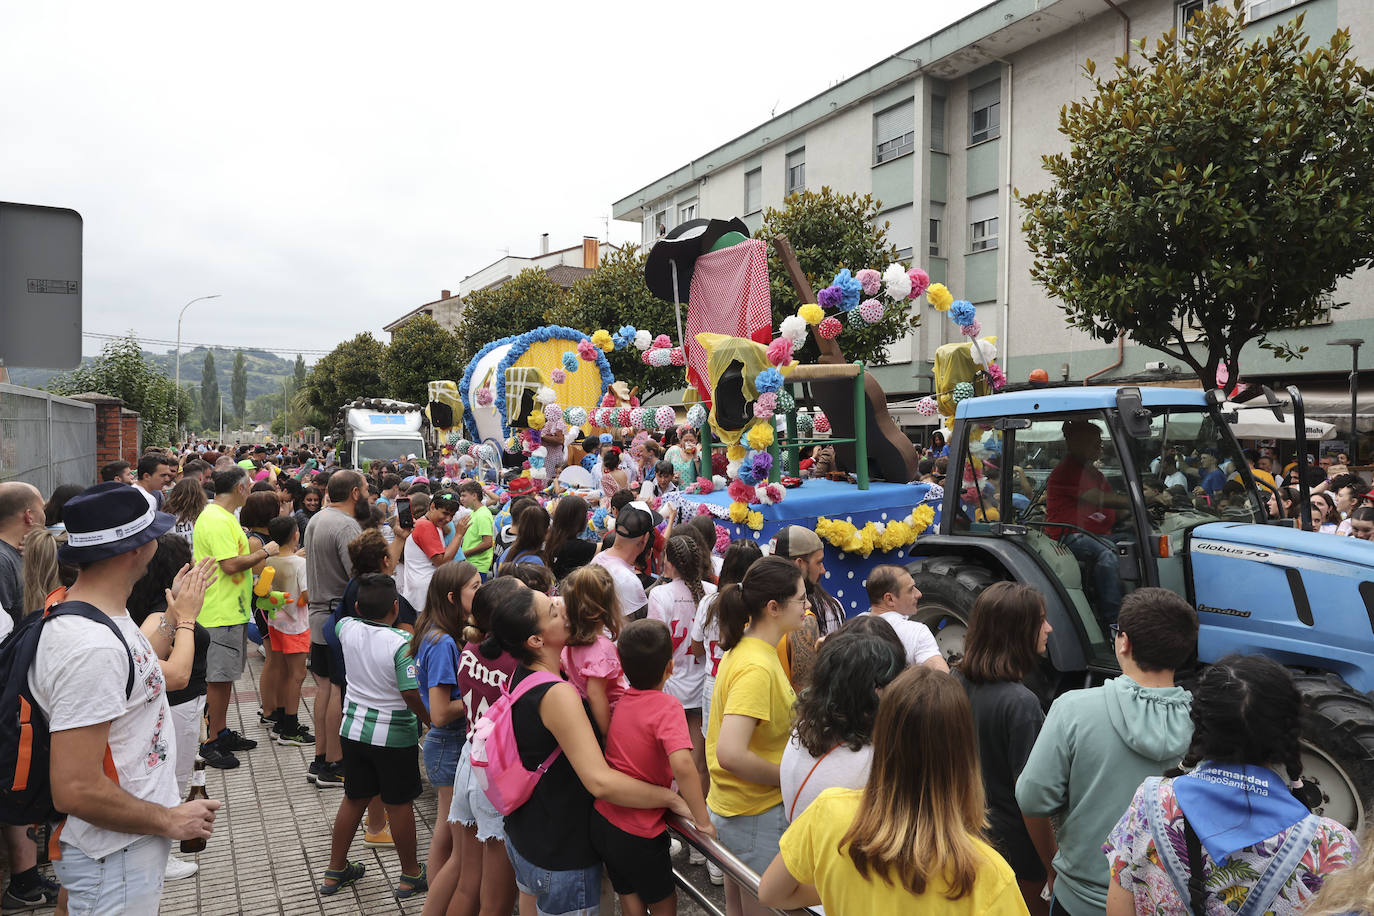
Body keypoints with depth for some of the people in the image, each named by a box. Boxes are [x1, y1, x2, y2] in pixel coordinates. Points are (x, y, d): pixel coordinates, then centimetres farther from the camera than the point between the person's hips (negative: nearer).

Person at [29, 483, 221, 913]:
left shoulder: (109, 615, 3)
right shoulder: (91, 646, -29)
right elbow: (75, 790, -30)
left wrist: (178, 617, 27)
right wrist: (170, 821, -19)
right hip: (114, 863, -10)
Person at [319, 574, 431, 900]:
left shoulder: (348, 629, -7)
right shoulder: (403, 642, -23)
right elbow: (410, 694, -24)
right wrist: (432, 722, -11)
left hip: (353, 730, 5)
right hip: (395, 736, -5)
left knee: (354, 799, 20)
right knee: (399, 804, 9)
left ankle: (335, 871, 33)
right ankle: (410, 875, 23)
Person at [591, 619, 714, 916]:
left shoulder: (621, 701, -2)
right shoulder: (667, 706, -21)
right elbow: (682, 764, -35)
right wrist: (703, 820, -26)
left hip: (602, 822, 5)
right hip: (638, 835, -5)